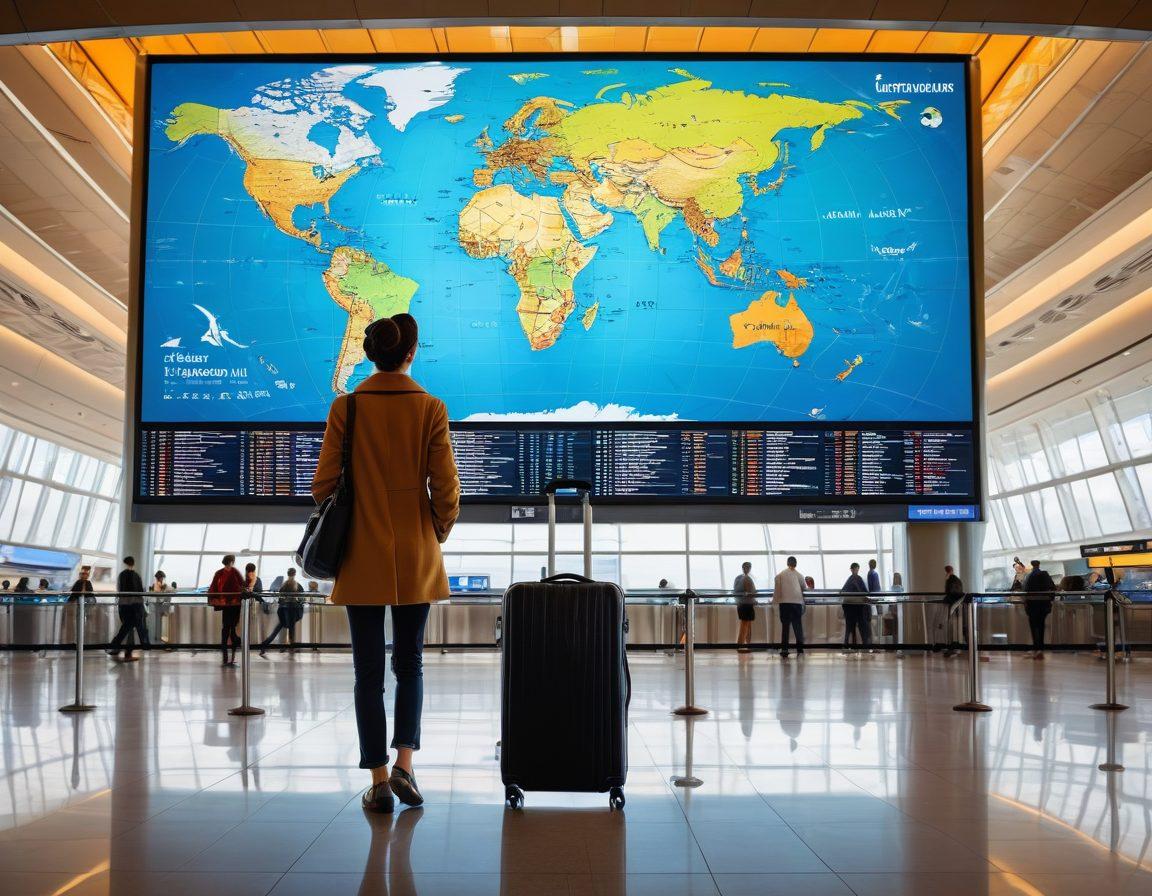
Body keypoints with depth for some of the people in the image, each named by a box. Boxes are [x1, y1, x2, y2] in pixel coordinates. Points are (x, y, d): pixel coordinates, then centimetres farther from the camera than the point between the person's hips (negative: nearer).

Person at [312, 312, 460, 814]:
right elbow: (446, 490, -5)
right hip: (417, 559, 0)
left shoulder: (346, 407, -3)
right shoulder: (430, 409, -4)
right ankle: (403, 765, 2)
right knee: (409, 664, 14)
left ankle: (379, 782, 7)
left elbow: (324, 483, -3)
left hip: (362, 558, 0)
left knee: (369, 672, 6)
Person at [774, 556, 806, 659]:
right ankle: (800, 649, 2)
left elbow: (776, 590, -1)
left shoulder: (780, 575, 4)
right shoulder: (799, 575, 7)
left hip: (784, 602, 0)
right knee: (798, 626, 6)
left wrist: (776, 600, 6)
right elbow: (804, 588, 17)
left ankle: (784, 651, -1)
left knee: (785, 627, 2)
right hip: (797, 602, 0)